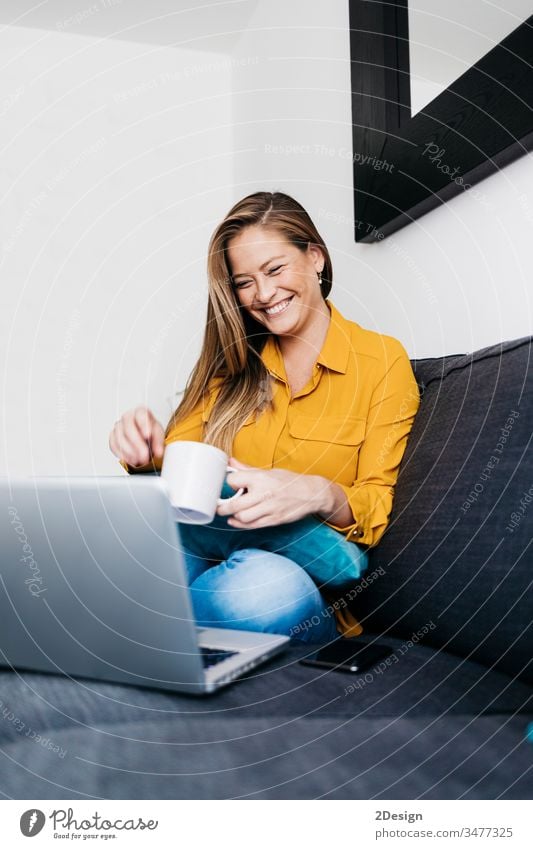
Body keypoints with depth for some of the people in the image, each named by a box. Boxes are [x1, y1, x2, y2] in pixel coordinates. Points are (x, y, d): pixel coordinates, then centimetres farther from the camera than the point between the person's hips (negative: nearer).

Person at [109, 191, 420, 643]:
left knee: (268, 583, -38)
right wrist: (147, 452, -17)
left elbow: (379, 508, -3)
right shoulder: (233, 362, 16)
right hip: (208, 551, 2)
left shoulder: (382, 360, 3)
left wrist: (320, 495, -25)